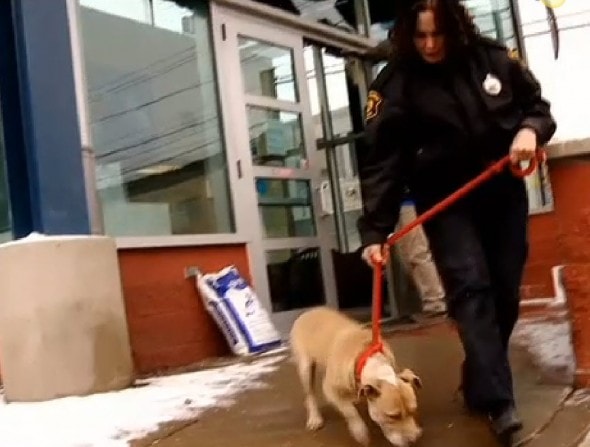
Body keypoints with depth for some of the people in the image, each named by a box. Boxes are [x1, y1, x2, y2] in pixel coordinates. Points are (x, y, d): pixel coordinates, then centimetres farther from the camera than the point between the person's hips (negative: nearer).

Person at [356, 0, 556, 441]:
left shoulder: (492, 58, -3)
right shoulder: (395, 85, -11)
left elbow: (537, 103, 10)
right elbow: (382, 160, -17)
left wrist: (531, 129, -15)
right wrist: (375, 230, -23)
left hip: (504, 194, 3)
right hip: (446, 203, -3)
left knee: (505, 292, 5)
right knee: (470, 288, -16)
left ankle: (478, 384, 22)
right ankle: (498, 400, -16)